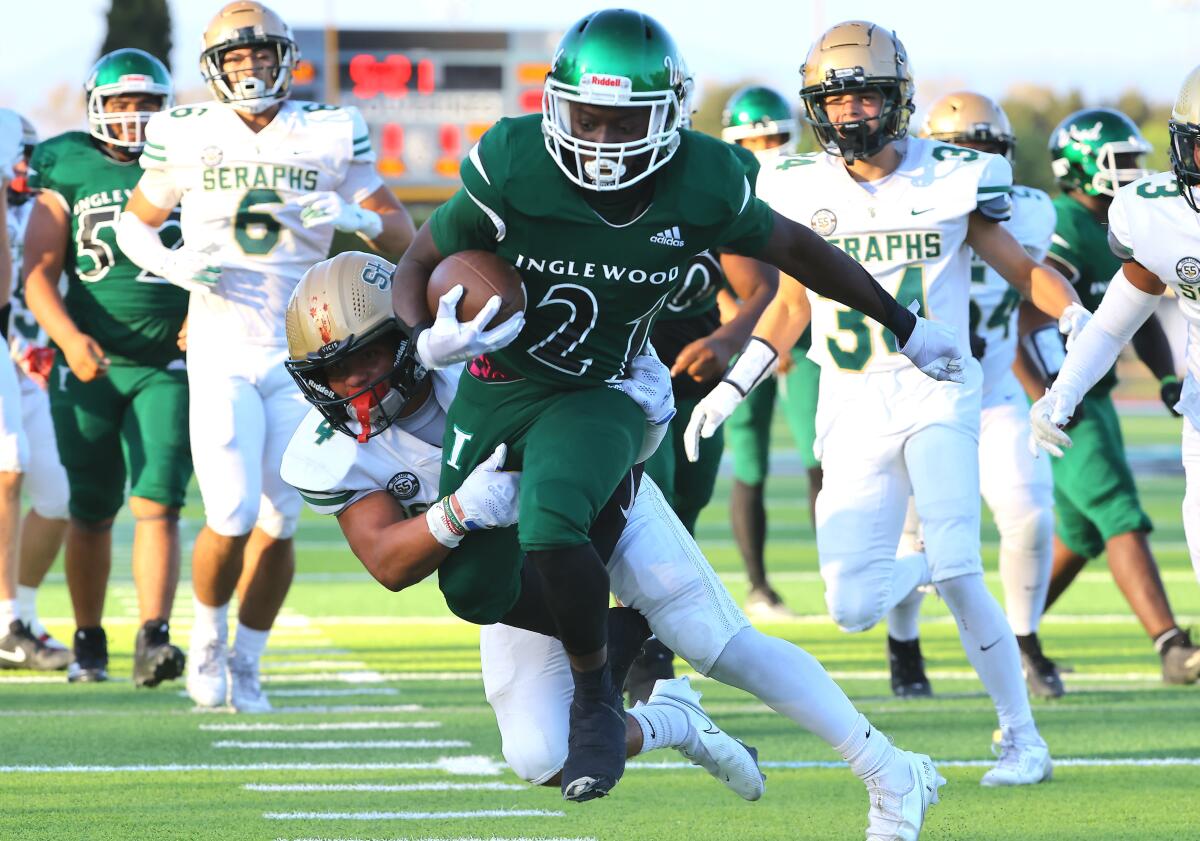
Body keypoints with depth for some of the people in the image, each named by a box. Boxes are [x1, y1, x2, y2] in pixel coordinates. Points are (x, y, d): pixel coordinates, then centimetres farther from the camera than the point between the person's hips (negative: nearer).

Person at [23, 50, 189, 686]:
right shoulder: (68, 173, 4)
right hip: (90, 365, 0)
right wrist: (69, 337, -19)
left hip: (167, 365, 0)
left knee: (156, 504, -14)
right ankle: (88, 644, 21)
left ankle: (152, 639, -21)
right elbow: (37, 274, -2)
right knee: (92, 513, 8)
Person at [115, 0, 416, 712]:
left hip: (299, 358, 1)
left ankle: (246, 664, 21)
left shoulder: (330, 138, 0)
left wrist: (358, 216, -17)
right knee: (233, 519, -13)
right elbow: (134, 223, 12)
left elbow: (404, 236, 5)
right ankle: (208, 639, 14)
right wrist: (176, 266, -8)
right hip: (221, 355, -1)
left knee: (278, 525, 2)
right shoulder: (189, 139, -2)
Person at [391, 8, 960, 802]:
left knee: (550, 524, -32)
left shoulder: (702, 187, -17)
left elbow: (794, 247, 3)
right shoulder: (513, 167, -21)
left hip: (597, 398, -2)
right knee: (475, 593, 0)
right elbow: (419, 265, -7)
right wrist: (428, 341, -31)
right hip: (494, 387, 2)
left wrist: (906, 327, 14)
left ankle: (597, 699, -10)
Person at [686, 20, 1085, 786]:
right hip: (853, 414, 3)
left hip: (936, 397, -3)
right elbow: (789, 304, 18)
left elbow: (1024, 270, 6)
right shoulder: (803, 192, 6)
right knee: (853, 608, -7)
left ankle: (1023, 739, -5)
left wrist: (1079, 323, -10)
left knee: (959, 576, -21)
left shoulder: (950, 181, -2)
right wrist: (733, 387, 11)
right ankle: (932, 567, 24)